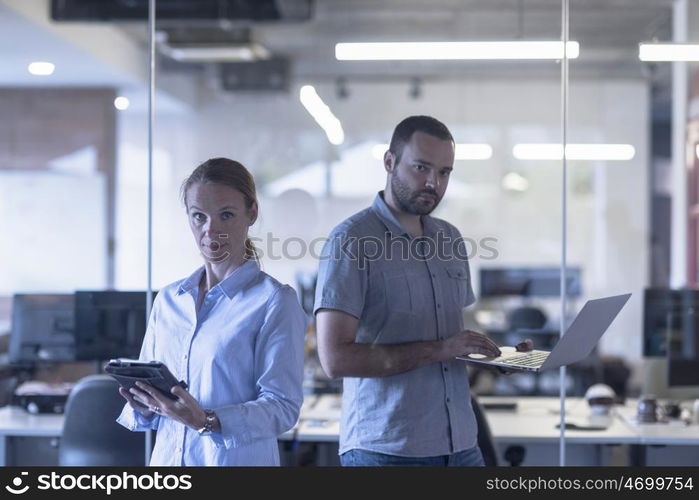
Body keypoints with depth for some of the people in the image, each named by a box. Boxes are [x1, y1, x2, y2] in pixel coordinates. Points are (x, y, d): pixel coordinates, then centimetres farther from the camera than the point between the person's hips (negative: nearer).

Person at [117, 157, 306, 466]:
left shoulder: (274, 301, -4)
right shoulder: (167, 300, 13)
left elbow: (283, 405, -11)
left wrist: (207, 421, -23)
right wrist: (143, 407, -5)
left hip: (237, 461, -5)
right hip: (167, 457, 5)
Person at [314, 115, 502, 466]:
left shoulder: (450, 239, 12)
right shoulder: (351, 241, -9)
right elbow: (335, 358, -17)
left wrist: (494, 356, 1)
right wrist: (438, 350, -19)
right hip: (384, 448, -6)